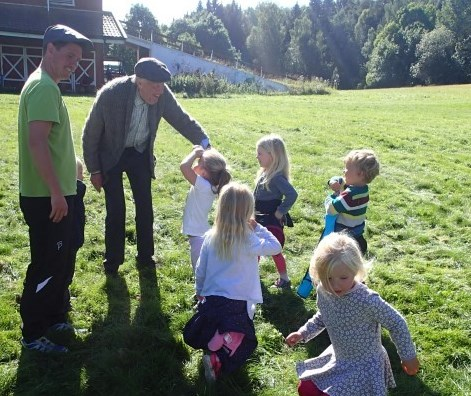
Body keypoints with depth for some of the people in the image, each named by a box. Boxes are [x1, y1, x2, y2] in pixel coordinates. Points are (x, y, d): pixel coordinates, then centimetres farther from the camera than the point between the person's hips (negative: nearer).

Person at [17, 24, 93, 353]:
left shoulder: (44, 85, 15)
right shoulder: (44, 86, -16)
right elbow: (37, 141, -25)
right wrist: (56, 192, -24)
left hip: (52, 194, 10)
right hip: (47, 197, -10)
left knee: (60, 262, 19)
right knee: (48, 266, 1)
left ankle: (53, 318, 34)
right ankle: (33, 334, 15)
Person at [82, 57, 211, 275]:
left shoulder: (162, 94, -22)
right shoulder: (111, 94, -30)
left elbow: (182, 119, -7)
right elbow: (90, 134, -16)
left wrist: (204, 143, -21)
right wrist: (94, 170, -9)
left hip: (140, 154, 3)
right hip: (111, 155, -3)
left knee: (145, 207, 4)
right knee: (116, 211, -5)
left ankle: (145, 256, 23)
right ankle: (112, 260, 16)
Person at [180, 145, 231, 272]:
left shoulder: (204, 186, -27)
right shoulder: (209, 184, -2)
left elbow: (184, 166, -37)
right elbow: (191, 169, 15)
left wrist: (195, 153, -21)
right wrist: (199, 154, 0)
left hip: (198, 236, -9)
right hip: (200, 233, 9)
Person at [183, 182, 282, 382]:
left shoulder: (211, 237, -2)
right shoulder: (248, 239, -15)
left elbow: (200, 270, 6)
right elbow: (276, 247, -3)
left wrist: (200, 292, 23)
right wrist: (258, 228, 0)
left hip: (211, 300, 5)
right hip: (237, 304, -4)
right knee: (245, 342, 11)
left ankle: (211, 344, -1)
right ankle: (218, 361, -13)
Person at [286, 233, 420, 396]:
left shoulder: (367, 300, -32)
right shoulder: (323, 292, -13)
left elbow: (397, 323, -18)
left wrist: (408, 356, -8)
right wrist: (303, 333, 0)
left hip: (365, 364, -6)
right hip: (338, 358, 6)